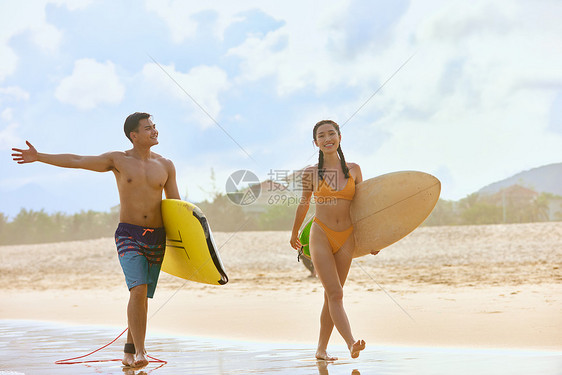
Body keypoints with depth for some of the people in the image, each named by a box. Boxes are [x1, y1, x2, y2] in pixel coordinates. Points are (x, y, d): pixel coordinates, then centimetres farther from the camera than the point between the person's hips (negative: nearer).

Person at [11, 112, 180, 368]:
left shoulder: (165, 166, 9)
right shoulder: (118, 160, 2)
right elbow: (76, 161, 1)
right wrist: (39, 157, -3)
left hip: (157, 238, 3)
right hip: (129, 235, -3)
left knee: (142, 297, 5)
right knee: (138, 290, -21)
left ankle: (130, 352, 18)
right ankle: (140, 352, -21)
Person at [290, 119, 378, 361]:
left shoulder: (353, 170, 4)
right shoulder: (311, 173, -1)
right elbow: (304, 204, 14)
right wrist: (294, 234, 27)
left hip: (346, 239, 3)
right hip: (321, 236, -3)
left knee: (331, 297, 7)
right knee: (335, 294, -16)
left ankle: (321, 349, 17)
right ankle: (351, 344, -29)